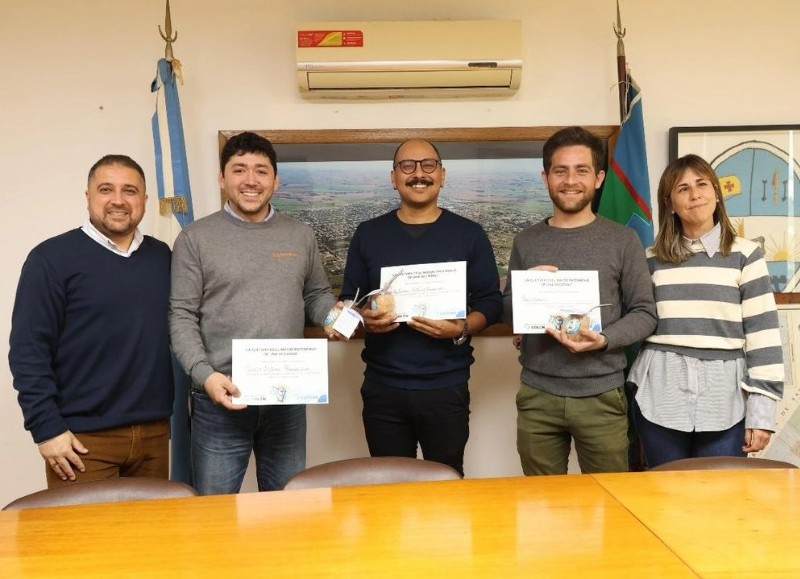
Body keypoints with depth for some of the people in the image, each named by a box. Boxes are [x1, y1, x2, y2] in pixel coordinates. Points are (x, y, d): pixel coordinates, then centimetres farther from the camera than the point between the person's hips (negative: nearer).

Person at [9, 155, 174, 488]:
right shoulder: (52, 258, -5)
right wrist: (47, 428, -11)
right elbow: (28, 349, -8)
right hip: (84, 437, -4)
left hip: (154, 432, 5)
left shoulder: (163, 257, 9)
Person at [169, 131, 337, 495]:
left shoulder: (301, 236, 9)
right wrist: (205, 375, -17)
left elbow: (317, 296, 17)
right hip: (220, 398, -3)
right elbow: (182, 317, -4)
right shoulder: (196, 239, -1)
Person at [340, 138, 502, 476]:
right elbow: (348, 302, 9)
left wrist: (461, 329, -18)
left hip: (446, 387, -1)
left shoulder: (469, 234, 3)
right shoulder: (368, 234, 7)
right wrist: (365, 319, -13)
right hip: (382, 387, 1)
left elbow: (491, 302, 2)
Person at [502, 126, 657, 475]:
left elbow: (645, 313, 1)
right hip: (537, 396, 2)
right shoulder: (526, 242, 7)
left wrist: (603, 340, -17)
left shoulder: (623, 240, 1)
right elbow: (506, 313, 11)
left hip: (602, 396, -1)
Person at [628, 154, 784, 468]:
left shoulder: (745, 254, 1)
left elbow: (763, 334, -3)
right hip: (660, 400, 2)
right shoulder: (652, 259, 8)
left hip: (724, 403, -2)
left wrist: (761, 412, -7)